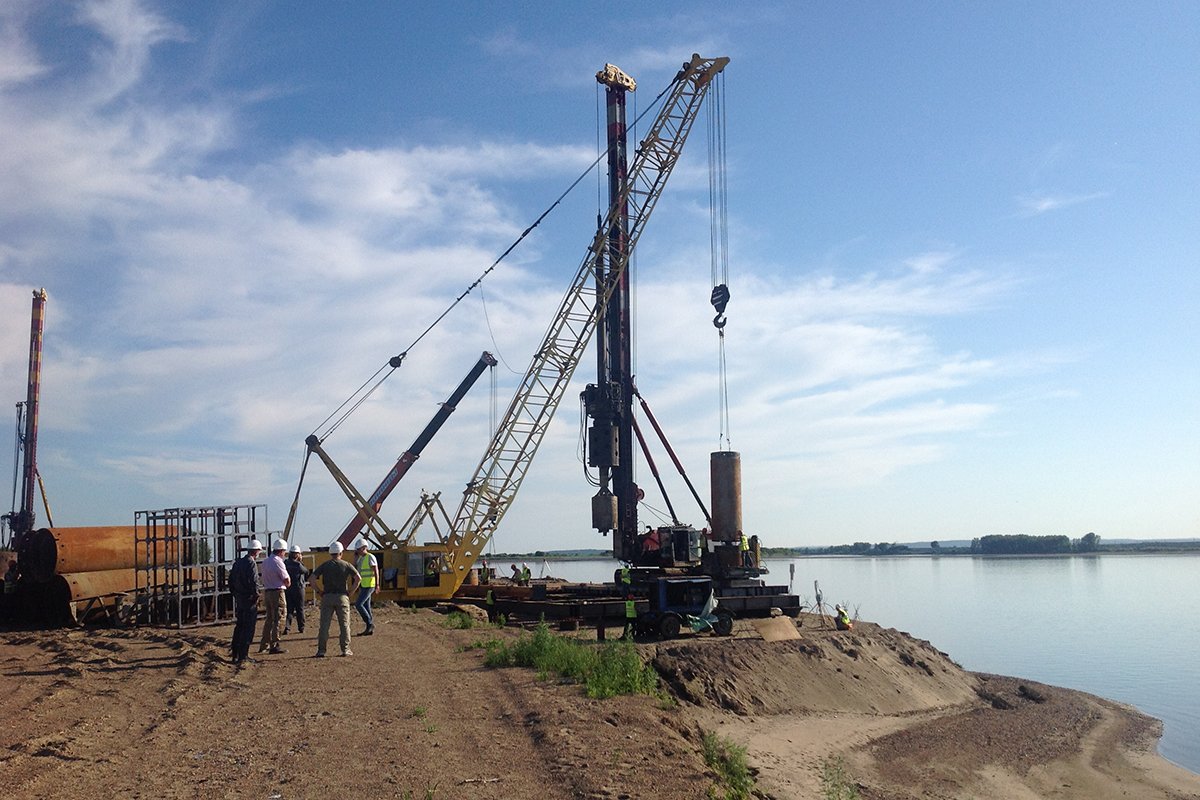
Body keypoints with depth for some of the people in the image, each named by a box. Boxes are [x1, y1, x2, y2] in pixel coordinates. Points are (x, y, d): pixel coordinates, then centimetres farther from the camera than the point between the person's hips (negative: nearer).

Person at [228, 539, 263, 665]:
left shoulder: (237, 562, 11)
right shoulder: (251, 563, -14)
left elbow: (231, 580, 15)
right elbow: (254, 582, -22)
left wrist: (235, 594, 20)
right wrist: (256, 596, -12)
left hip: (239, 599, 8)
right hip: (249, 600, -8)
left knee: (239, 626, 16)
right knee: (248, 628, -3)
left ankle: (235, 655, 21)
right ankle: (243, 656, -3)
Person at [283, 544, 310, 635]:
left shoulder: (285, 563, 0)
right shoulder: (298, 564, -16)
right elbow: (307, 572, -2)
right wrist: (301, 561, 3)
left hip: (288, 589, 4)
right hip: (298, 588, -4)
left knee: (289, 608, 8)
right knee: (300, 609, 9)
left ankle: (287, 626, -9)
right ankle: (301, 627, 15)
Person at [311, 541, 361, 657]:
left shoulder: (324, 566, 6)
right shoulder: (346, 565, 4)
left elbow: (312, 579, -3)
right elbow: (358, 578, -5)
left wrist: (319, 592, 4)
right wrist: (350, 591, 1)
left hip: (327, 597, 1)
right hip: (342, 597, -1)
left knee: (324, 625, 3)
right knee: (344, 624, 6)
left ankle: (321, 650, 0)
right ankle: (345, 649, 5)